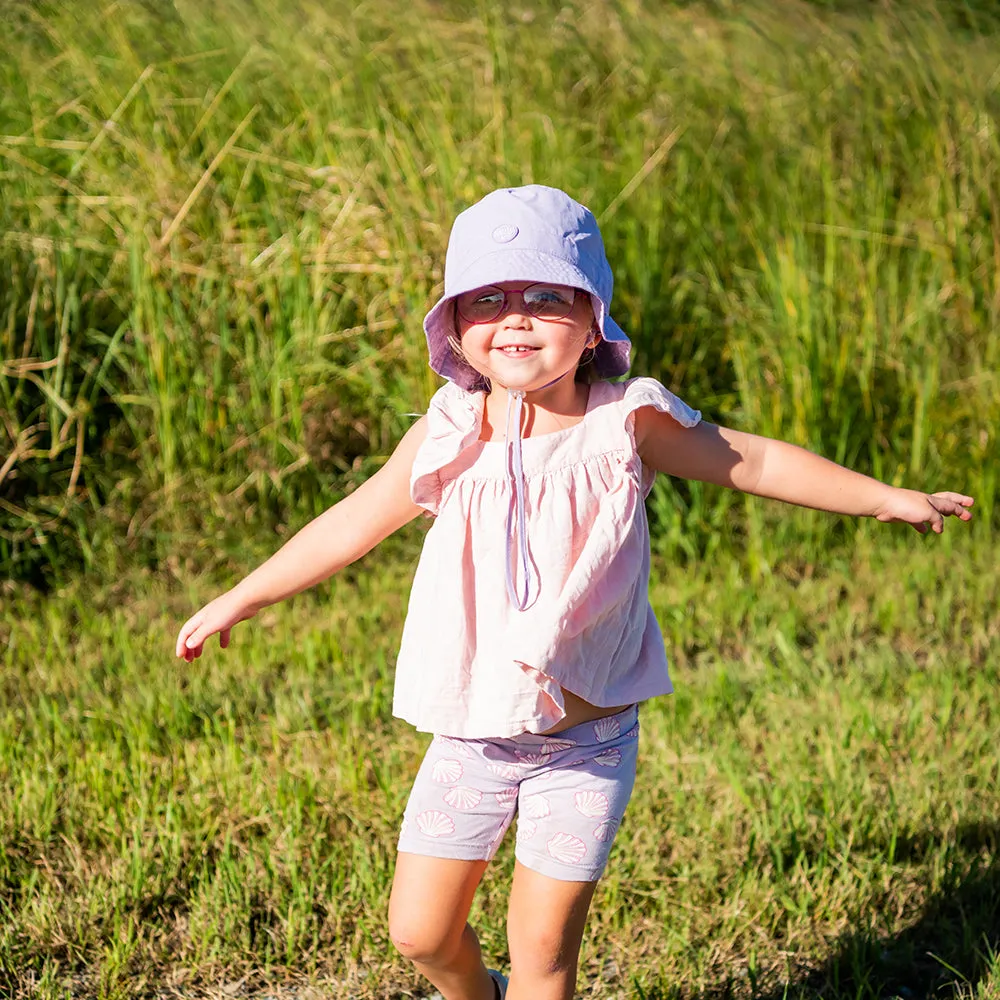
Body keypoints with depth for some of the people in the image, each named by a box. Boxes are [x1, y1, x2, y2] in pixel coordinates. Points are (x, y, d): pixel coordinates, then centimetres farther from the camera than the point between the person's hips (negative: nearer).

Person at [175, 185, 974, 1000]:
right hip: (471, 740, 2)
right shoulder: (447, 439, -6)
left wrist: (891, 498, 4)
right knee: (419, 930, 8)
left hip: (585, 745, -2)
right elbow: (353, 525, 6)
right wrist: (240, 600, 12)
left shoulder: (626, 426, -10)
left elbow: (753, 461, 1)